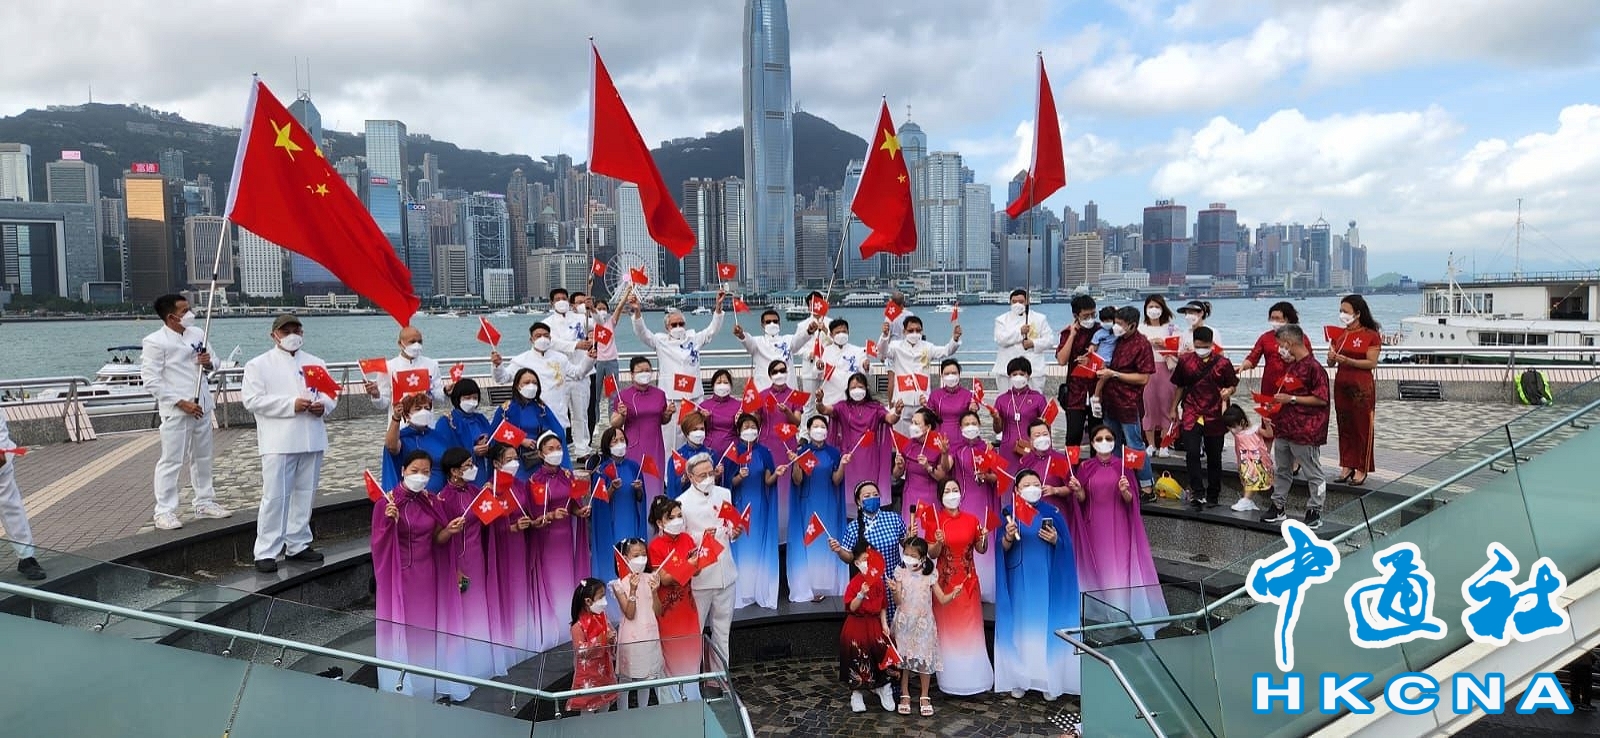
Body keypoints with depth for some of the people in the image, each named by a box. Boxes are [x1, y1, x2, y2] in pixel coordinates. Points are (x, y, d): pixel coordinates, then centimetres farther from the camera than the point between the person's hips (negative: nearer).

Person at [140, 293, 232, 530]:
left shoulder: (198, 334, 8)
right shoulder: (155, 342, -11)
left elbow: (210, 365, 20)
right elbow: (151, 381, -14)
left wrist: (209, 363, -4)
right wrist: (181, 403, -17)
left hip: (201, 406, 7)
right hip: (175, 410, -7)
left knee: (202, 457, 15)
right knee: (171, 461, -3)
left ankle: (204, 503, 27)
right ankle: (164, 512, 5)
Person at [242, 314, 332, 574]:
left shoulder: (315, 363, 16)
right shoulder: (258, 365, 2)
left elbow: (332, 392, 15)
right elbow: (252, 400, -8)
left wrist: (324, 404, -9)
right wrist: (291, 404, -17)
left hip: (311, 440, 5)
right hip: (278, 442, -5)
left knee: (305, 494, 10)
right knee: (275, 497, -6)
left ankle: (298, 544, 21)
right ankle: (266, 552, 1)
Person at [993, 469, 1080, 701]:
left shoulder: (1052, 513, 1)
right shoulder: (1009, 513, 0)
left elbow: (1066, 547, 4)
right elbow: (1003, 549, -1)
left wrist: (1055, 540, -16)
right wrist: (1008, 536, -21)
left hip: (1046, 579, 0)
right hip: (1019, 580, 0)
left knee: (1046, 624, 2)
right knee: (1020, 624, 3)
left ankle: (1049, 679, 11)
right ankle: (1019, 678, 11)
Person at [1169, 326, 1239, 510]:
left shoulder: (1223, 363, -4)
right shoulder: (1185, 360, 2)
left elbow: (1232, 385, 6)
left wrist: (1228, 392, -17)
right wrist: (1173, 409, 14)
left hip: (1214, 416, 0)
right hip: (1191, 415, 0)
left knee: (1214, 457, 10)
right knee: (1192, 453, -13)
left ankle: (1212, 495, 25)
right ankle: (1197, 493, -2)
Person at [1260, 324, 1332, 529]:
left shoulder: (1313, 367, -15)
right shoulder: (1289, 366, 13)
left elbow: (1321, 399, -18)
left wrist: (1291, 399, -17)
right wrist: (1278, 400, 11)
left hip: (1305, 431, -9)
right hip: (1284, 428, 9)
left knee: (1313, 474, 3)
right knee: (1281, 470, 16)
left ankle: (1315, 512, 10)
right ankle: (1278, 507, 26)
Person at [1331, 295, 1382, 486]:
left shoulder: (1371, 335, -6)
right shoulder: (1340, 334, 10)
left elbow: (1372, 363, -12)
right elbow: (1331, 363, 12)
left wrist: (1348, 360, -22)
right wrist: (1331, 358, -11)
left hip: (1361, 386, -6)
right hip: (1341, 385, 6)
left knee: (1362, 428, 1)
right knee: (1344, 427, 9)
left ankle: (1361, 469, 8)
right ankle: (1347, 466, 17)